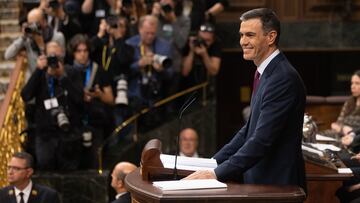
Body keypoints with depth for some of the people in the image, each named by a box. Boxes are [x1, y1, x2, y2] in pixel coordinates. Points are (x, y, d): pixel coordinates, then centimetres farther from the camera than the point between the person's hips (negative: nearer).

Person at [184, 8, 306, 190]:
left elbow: (262, 139, -23)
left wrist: (217, 174, -23)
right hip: (261, 181, 8)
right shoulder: (266, 74, 13)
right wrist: (214, 162, 8)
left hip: (277, 185, -8)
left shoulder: (284, 78, -18)